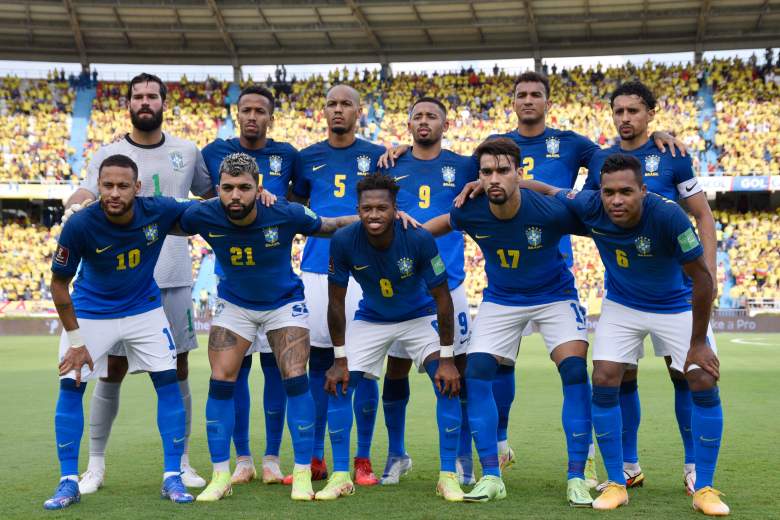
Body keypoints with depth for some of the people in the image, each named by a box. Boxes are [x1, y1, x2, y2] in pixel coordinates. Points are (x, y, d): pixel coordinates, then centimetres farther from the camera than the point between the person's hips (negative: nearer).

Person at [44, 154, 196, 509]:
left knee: (168, 381, -5)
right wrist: (75, 341, -13)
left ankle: (172, 478, 5)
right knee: (70, 385, -8)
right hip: (90, 312, -1)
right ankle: (68, 483, 4)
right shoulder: (79, 226, -27)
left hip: (144, 307, 2)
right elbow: (59, 284, -15)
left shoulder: (159, 211, -22)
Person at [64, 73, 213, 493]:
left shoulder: (187, 152, 8)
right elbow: (85, 198, -10)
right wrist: (75, 208, -34)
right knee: (112, 371, 2)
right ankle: (95, 465, 13)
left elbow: (213, 194, 20)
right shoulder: (109, 155, 1)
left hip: (174, 279, 2)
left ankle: (181, 463, 17)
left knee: (178, 371, 6)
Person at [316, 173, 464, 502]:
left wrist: (446, 358, -20)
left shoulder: (419, 239, -30)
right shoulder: (343, 241, -26)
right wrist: (340, 359, -12)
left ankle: (448, 476, -7)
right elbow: (336, 301, -13)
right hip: (370, 320, 2)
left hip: (420, 317, -1)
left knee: (447, 383, -17)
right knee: (338, 385, -10)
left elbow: (442, 297, -19)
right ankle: (340, 476, 2)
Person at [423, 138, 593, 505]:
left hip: (554, 296, -2)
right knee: (476, 372, -12)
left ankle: (576, 479, -7)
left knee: (575, 372, -18)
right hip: (500, 300, 2)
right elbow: (442, 223, 4)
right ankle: (491, 477, -1)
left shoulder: (550, 211, -29)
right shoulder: (470, 212, -21)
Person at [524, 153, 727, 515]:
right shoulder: (590, 206, -25)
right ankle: (616, 484, 5)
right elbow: (543, 189, -6)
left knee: (704, 384, -11)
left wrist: (698, 343, -20)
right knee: (604, 383, -10)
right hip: (621, 306, 2)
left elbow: (702, 278, -24)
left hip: (678, 306, -2)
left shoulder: (668, 215, -34)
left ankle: (705, 489, 3)